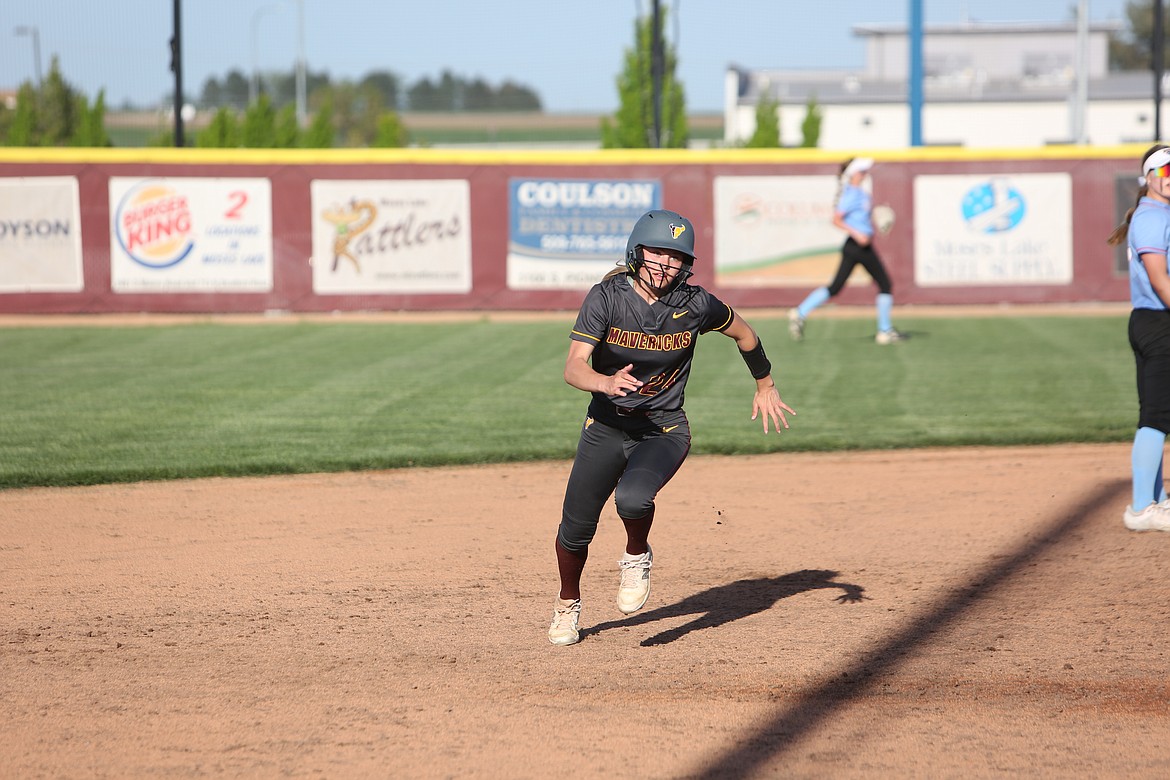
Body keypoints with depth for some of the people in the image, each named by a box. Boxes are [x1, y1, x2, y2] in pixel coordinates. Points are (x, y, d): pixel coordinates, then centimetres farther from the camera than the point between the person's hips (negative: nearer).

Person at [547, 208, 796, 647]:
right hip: (606, 426, 1)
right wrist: (607, 383, -45)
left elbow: (743, 333, 7)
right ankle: (567, 605, 37)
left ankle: (637, 558, 3)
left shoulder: (694, 305, -13)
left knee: (633, 498, -31)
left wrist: (765, 386, 19)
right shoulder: (606, 297, -15)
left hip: (663, 431, -1)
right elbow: (574, 368, -24)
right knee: (576, 527, 7)